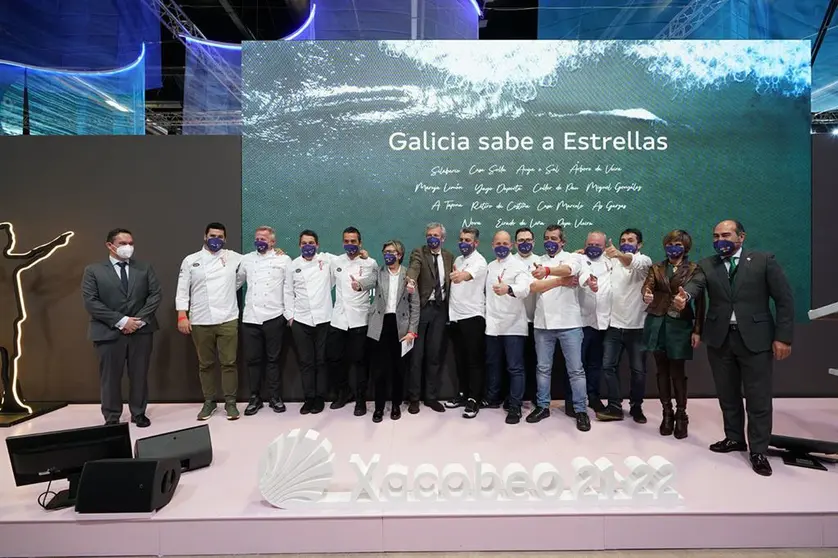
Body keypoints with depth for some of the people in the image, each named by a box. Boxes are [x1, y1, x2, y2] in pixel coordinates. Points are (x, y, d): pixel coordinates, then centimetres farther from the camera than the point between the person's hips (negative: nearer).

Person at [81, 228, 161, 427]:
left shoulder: (145, 268, 9)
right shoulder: (93, 270, 2)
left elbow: (155, 295, 3)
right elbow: (90, 302, -6)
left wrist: (140, 320, -10)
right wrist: (121, 321, -14)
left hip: (142, 330, 2)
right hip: (109, 332, -2)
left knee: (139, 375, 8)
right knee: (110, 376, 5)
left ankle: (139, 413, 22)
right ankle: (112, 417, 20)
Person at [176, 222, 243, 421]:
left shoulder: (233, 257, 7)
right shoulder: (190, 260, 6)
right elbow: (183, 290, 4)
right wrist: (182, 316, -4)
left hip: (227, 320, -1)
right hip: (200, 322, 1)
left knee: (229, 362, 2)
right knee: (205, 364, 10)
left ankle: (230, 402, 14)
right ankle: (209, 401, 24)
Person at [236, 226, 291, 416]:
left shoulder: (283, 259, 3)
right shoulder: (246, 259, 13)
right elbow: (236, 282, 18)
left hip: (274, 316, -3)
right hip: (250, 317, 3)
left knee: (273, 359, 6)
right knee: (253, 359, 8)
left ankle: (275, 397, 16)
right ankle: (255, 398, 19)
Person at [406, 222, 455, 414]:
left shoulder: (449, 256, 12)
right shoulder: (418, 253, -3)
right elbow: (413, 267, -25)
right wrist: (411, 280, -44)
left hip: (440, 309, 4)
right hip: (421, 307, -4)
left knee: (435, 355, 9)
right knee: (416, 354, 3)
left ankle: (431, 397, 21)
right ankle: (414, 398, 15)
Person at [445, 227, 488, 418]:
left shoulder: (479, 261, -10)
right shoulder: (457, 260, 17)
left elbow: (470, 274, -34)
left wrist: (461, 275, -54)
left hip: (473, 316, -7)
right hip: (456, 316, 7)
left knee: (474, 360, -1)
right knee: (460, 359, 14)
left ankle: (474, 399, 7)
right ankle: (463, 393, 25)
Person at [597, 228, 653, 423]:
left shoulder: (644, 261, -5)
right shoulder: (613, 261, 10)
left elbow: (633, 262, -28)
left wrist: (619, 254, -50)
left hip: (637, 326, -3)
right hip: (614, 325, 3)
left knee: (638, 370, 7)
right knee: (608, 366, -1)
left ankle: (636, 406, 23)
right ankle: (615, 407, 8)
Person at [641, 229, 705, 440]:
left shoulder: (694, 269, 2)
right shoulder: (657, 268, 10)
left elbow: (700, 301, -1)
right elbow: (647, 285, -9)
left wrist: (697, 330, -6)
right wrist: (646, 295, -33)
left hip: (680, 325, -2)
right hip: (657, 324, 3)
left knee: (677, 371, 0)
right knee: (662, 370, 8)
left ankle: (681, 415, 15)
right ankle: (667, 413, 19)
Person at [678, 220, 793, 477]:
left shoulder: (764, 260, -1)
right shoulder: (706, 265, 5)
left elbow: (784, 299, -2)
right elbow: (697, 284, -15)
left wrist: (783, 337, -9)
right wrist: (685, 295, -39)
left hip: (755, 338, -3)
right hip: (719, 338, 3)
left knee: (758, 397, 3)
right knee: (727, 394, 15)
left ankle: (758, 451, 17)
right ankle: (734, 438, 32)